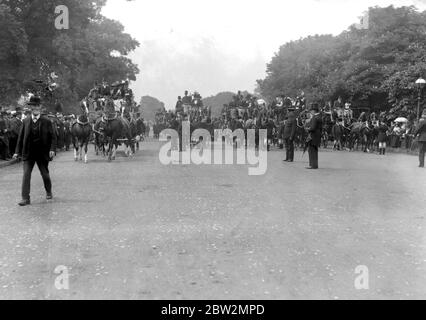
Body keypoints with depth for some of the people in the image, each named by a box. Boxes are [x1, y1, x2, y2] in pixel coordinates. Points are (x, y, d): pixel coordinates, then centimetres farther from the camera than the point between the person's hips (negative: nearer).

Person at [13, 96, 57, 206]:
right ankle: (25, 198, -9)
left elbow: (53, 137, -1)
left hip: (42, 153, -1)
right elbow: (21, 137, 8)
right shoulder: (26, 121, 5)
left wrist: (52, 149, -16)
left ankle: (49, 192, 36)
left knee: (45, 174, 11)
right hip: (28, 154, 1)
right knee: (26, 174, -9)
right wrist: (18, 152, 3)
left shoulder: (47, 122, -1)